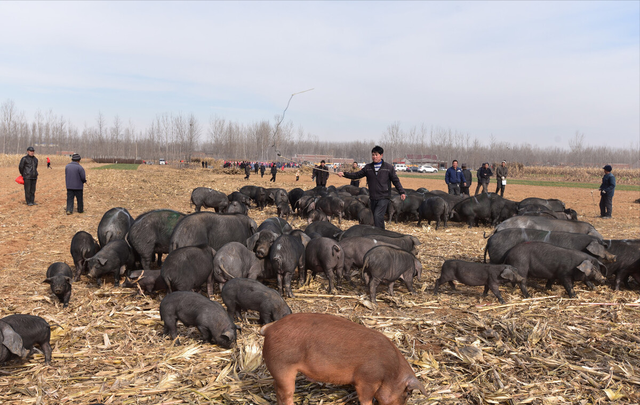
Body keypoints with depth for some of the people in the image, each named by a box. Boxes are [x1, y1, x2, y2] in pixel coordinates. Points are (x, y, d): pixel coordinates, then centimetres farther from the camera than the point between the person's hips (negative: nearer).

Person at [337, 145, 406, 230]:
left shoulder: (389, 167, 0)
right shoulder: (368, 167, 9)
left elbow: (396, 181, 3)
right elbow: (357, 175, 6)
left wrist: (402, 192, -5)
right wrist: (344, 174, -6)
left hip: (384, 197, -5)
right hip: (372, 198, 5)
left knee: (378, 216, -20)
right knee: (376, 217, 12)